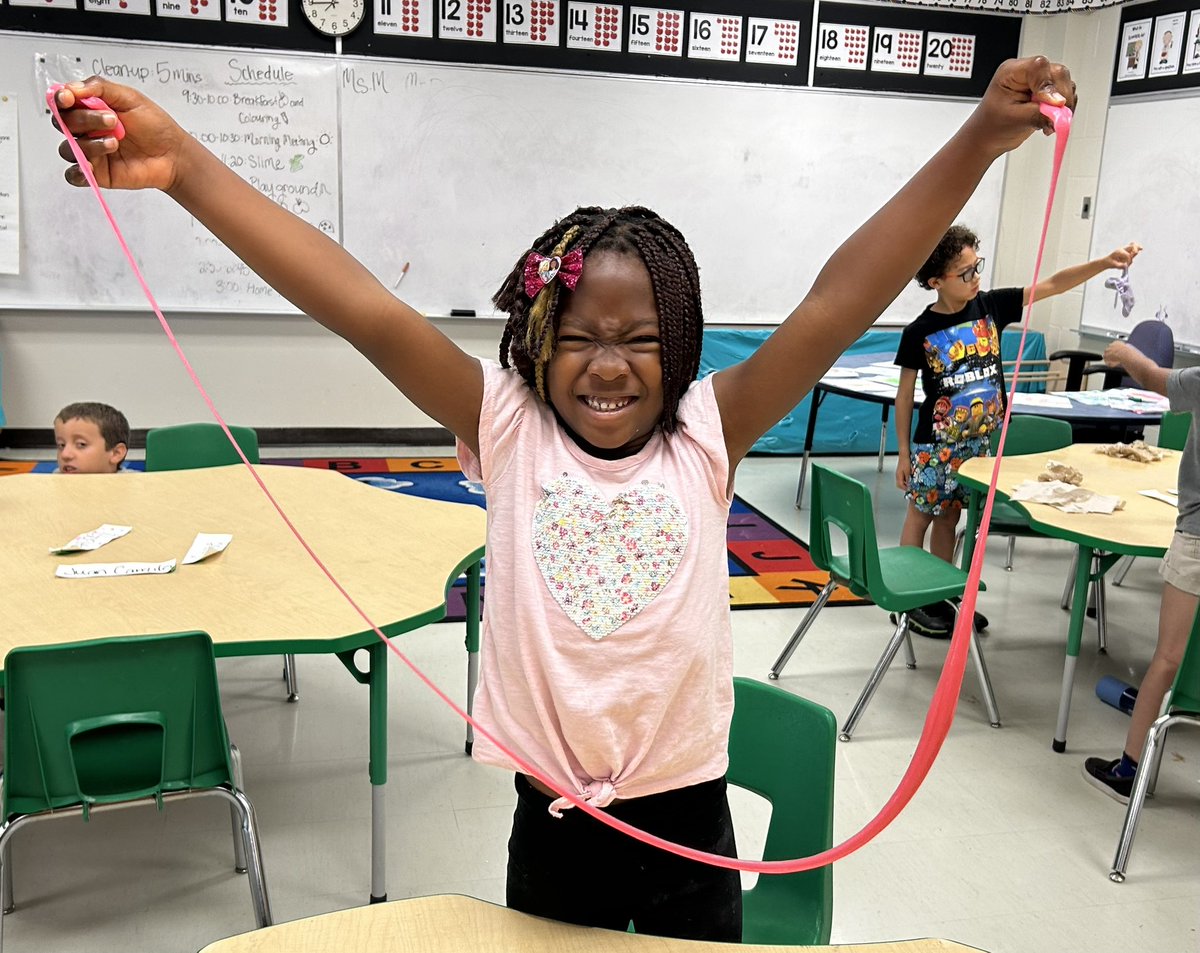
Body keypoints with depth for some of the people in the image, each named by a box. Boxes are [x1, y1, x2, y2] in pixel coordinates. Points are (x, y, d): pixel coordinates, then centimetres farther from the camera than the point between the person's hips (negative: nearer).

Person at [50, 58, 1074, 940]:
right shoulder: (508, 430, -10)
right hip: (553, 823, 0)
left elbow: (837, 303, -18)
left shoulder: (706, 434, -9)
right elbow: (366, 310, -19)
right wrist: (185, 167, -25)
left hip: (689, 818, 0)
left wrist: (978, 143, -25)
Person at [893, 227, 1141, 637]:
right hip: (935, 445, -4)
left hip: (978, 442, 4)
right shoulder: (920, 332, -13)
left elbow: (1052, 285, -5)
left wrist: (1105, 262, -19)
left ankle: (941, 598, 27)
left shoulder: (991, 306, -3)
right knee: (920, 516, 7)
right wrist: (903, 452, -5)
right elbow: (905, 393, -7)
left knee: (949, 518, 16)